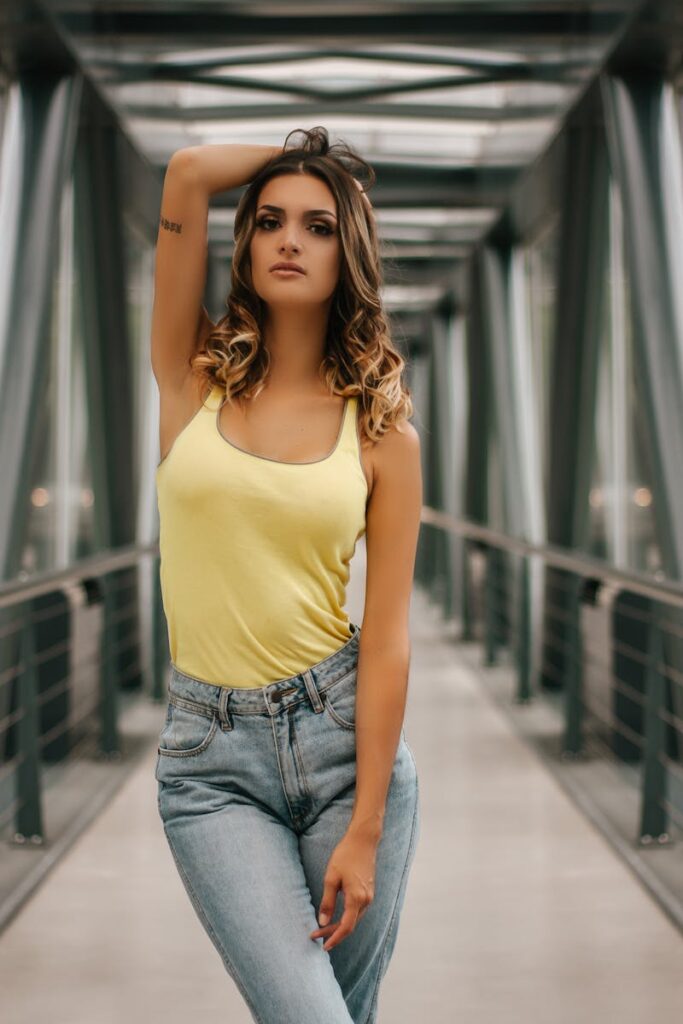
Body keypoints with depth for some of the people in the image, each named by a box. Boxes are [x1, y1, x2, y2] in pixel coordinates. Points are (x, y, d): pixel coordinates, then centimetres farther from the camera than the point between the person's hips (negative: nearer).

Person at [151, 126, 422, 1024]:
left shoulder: (382, 429, 2)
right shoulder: (194, 378, 3)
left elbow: (387, 636, -4)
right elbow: (189, 171, -7)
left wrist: (365, 832, -9)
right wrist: (300, 150, 10)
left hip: (347, 734, 1)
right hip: (212, 757, -1)